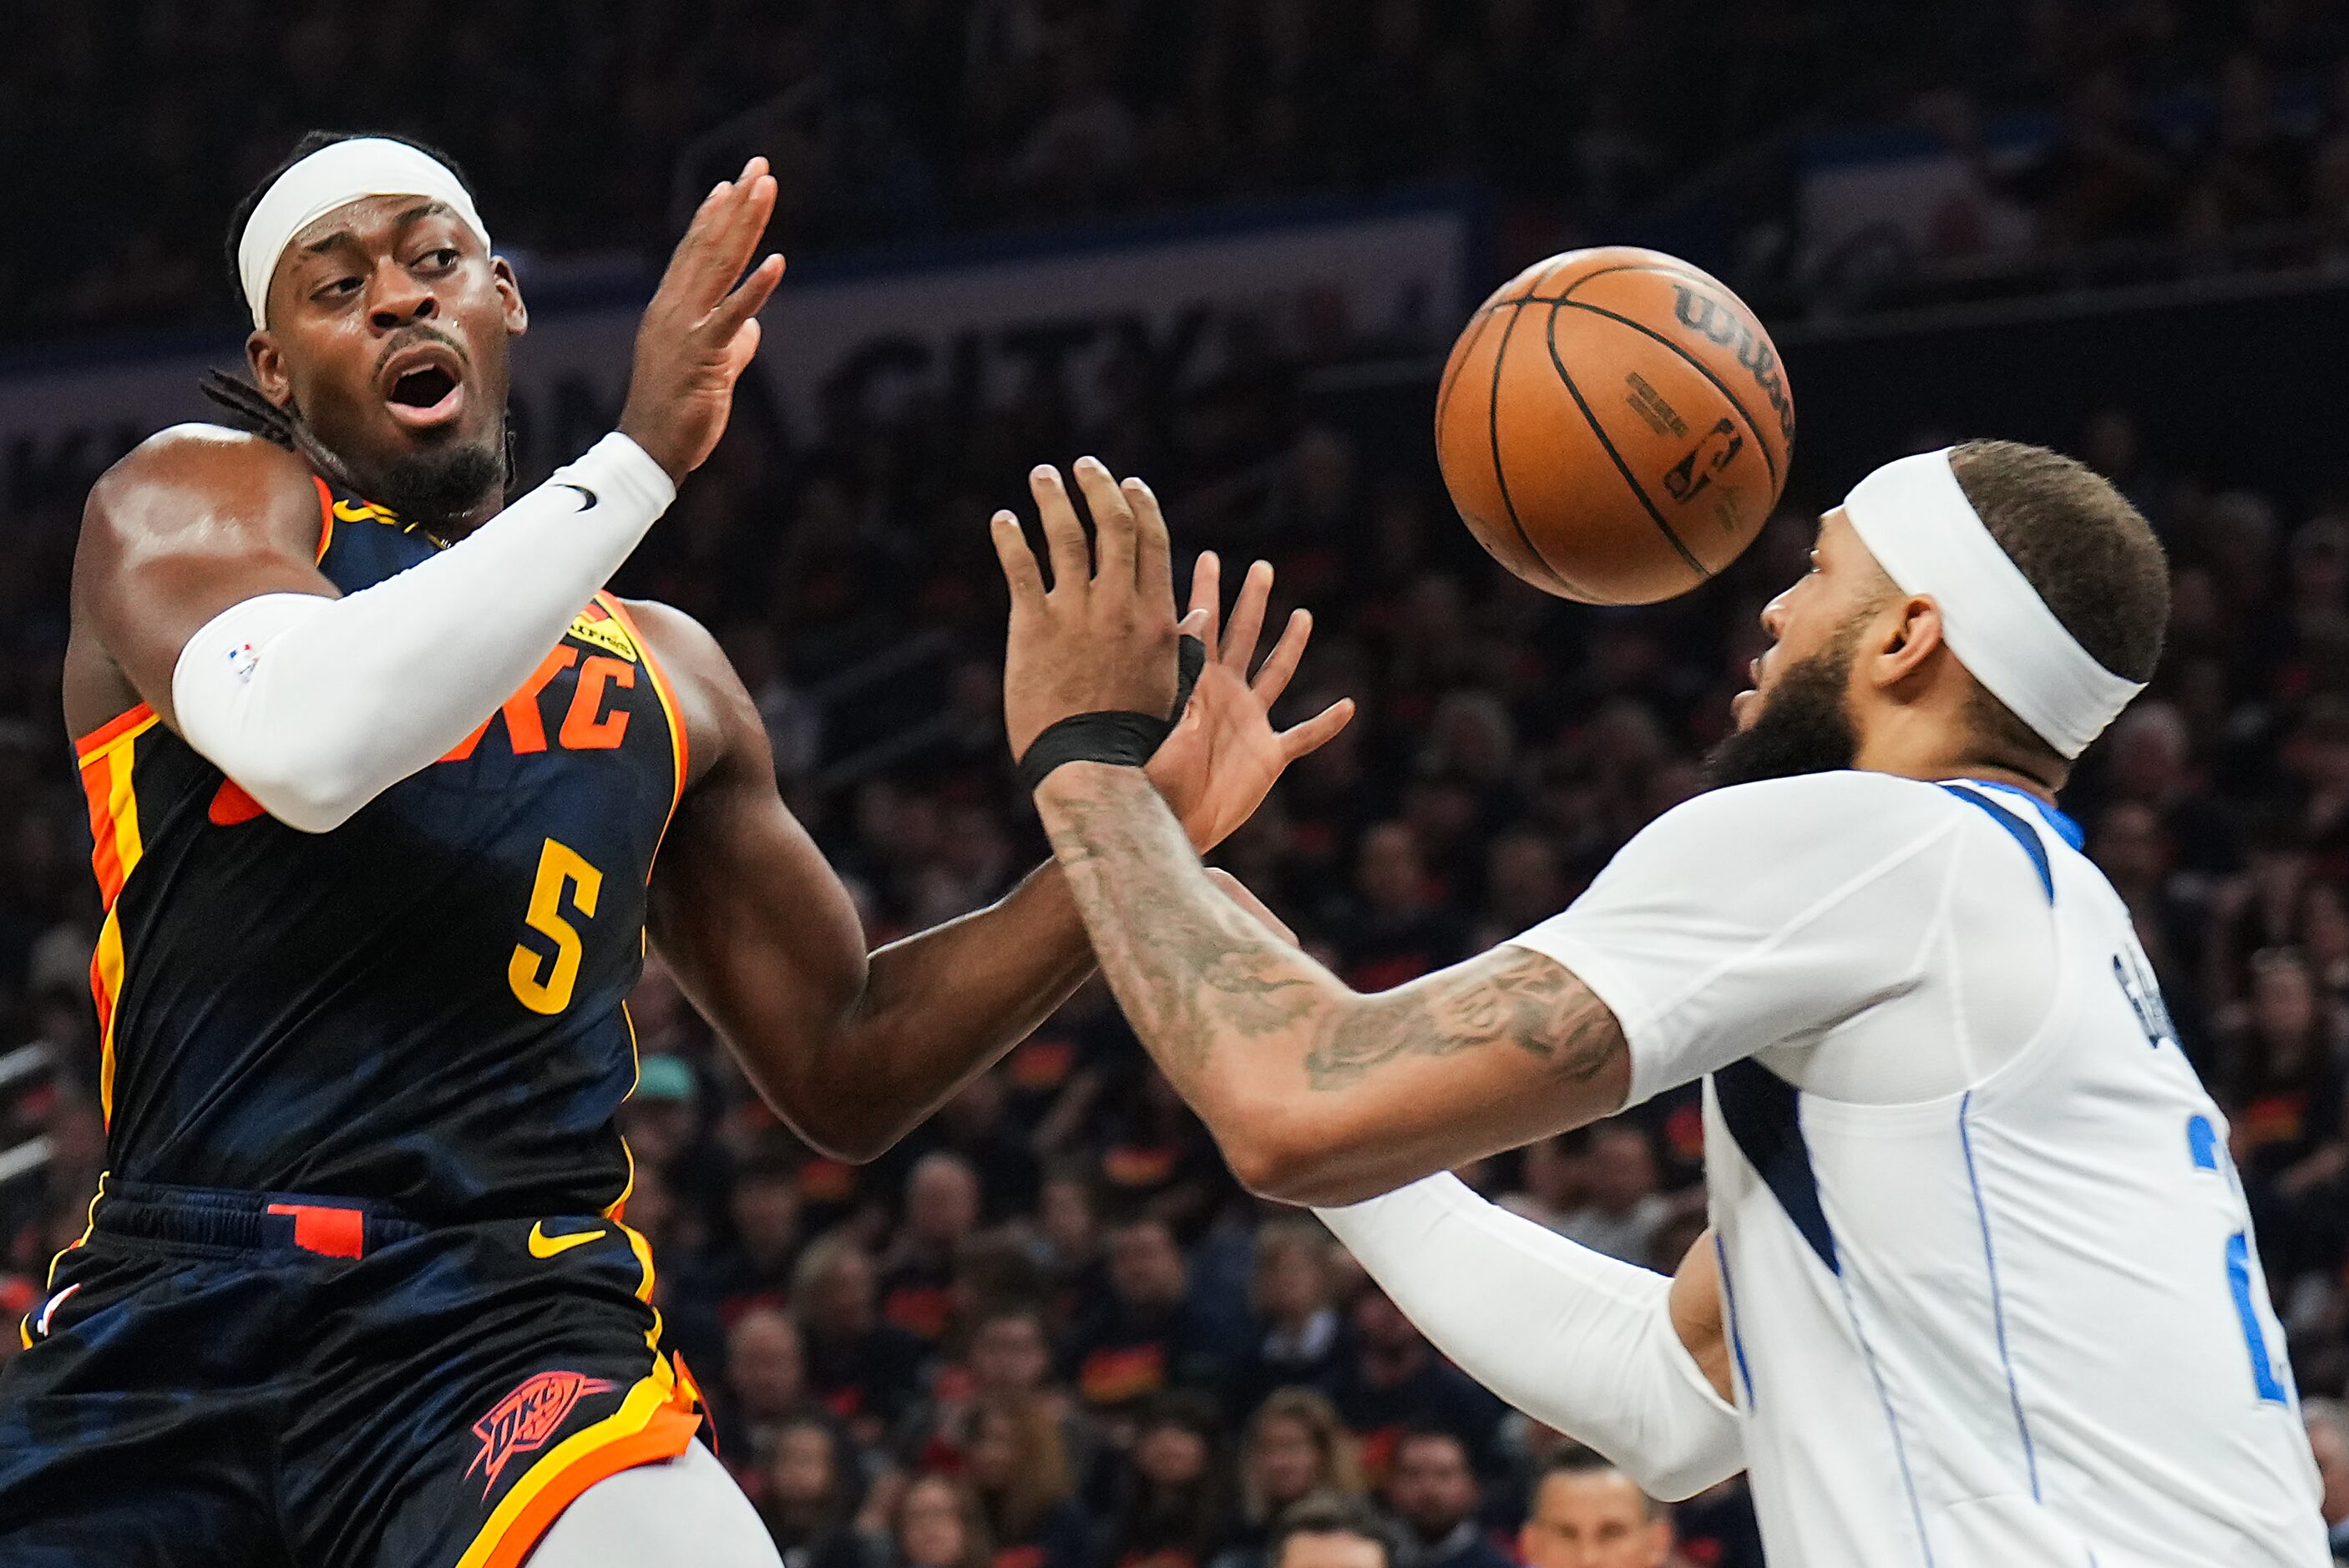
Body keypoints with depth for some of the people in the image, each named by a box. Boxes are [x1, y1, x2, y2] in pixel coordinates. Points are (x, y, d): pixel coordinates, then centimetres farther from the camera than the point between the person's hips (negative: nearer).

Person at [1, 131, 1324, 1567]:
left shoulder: (662, 674, 23)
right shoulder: (185, 504, 8)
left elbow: (842, 1067, 27)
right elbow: (303, 744, -15)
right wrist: (642, 456, -13)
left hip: (514, 1340, 2)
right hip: (171, 1330, -2)